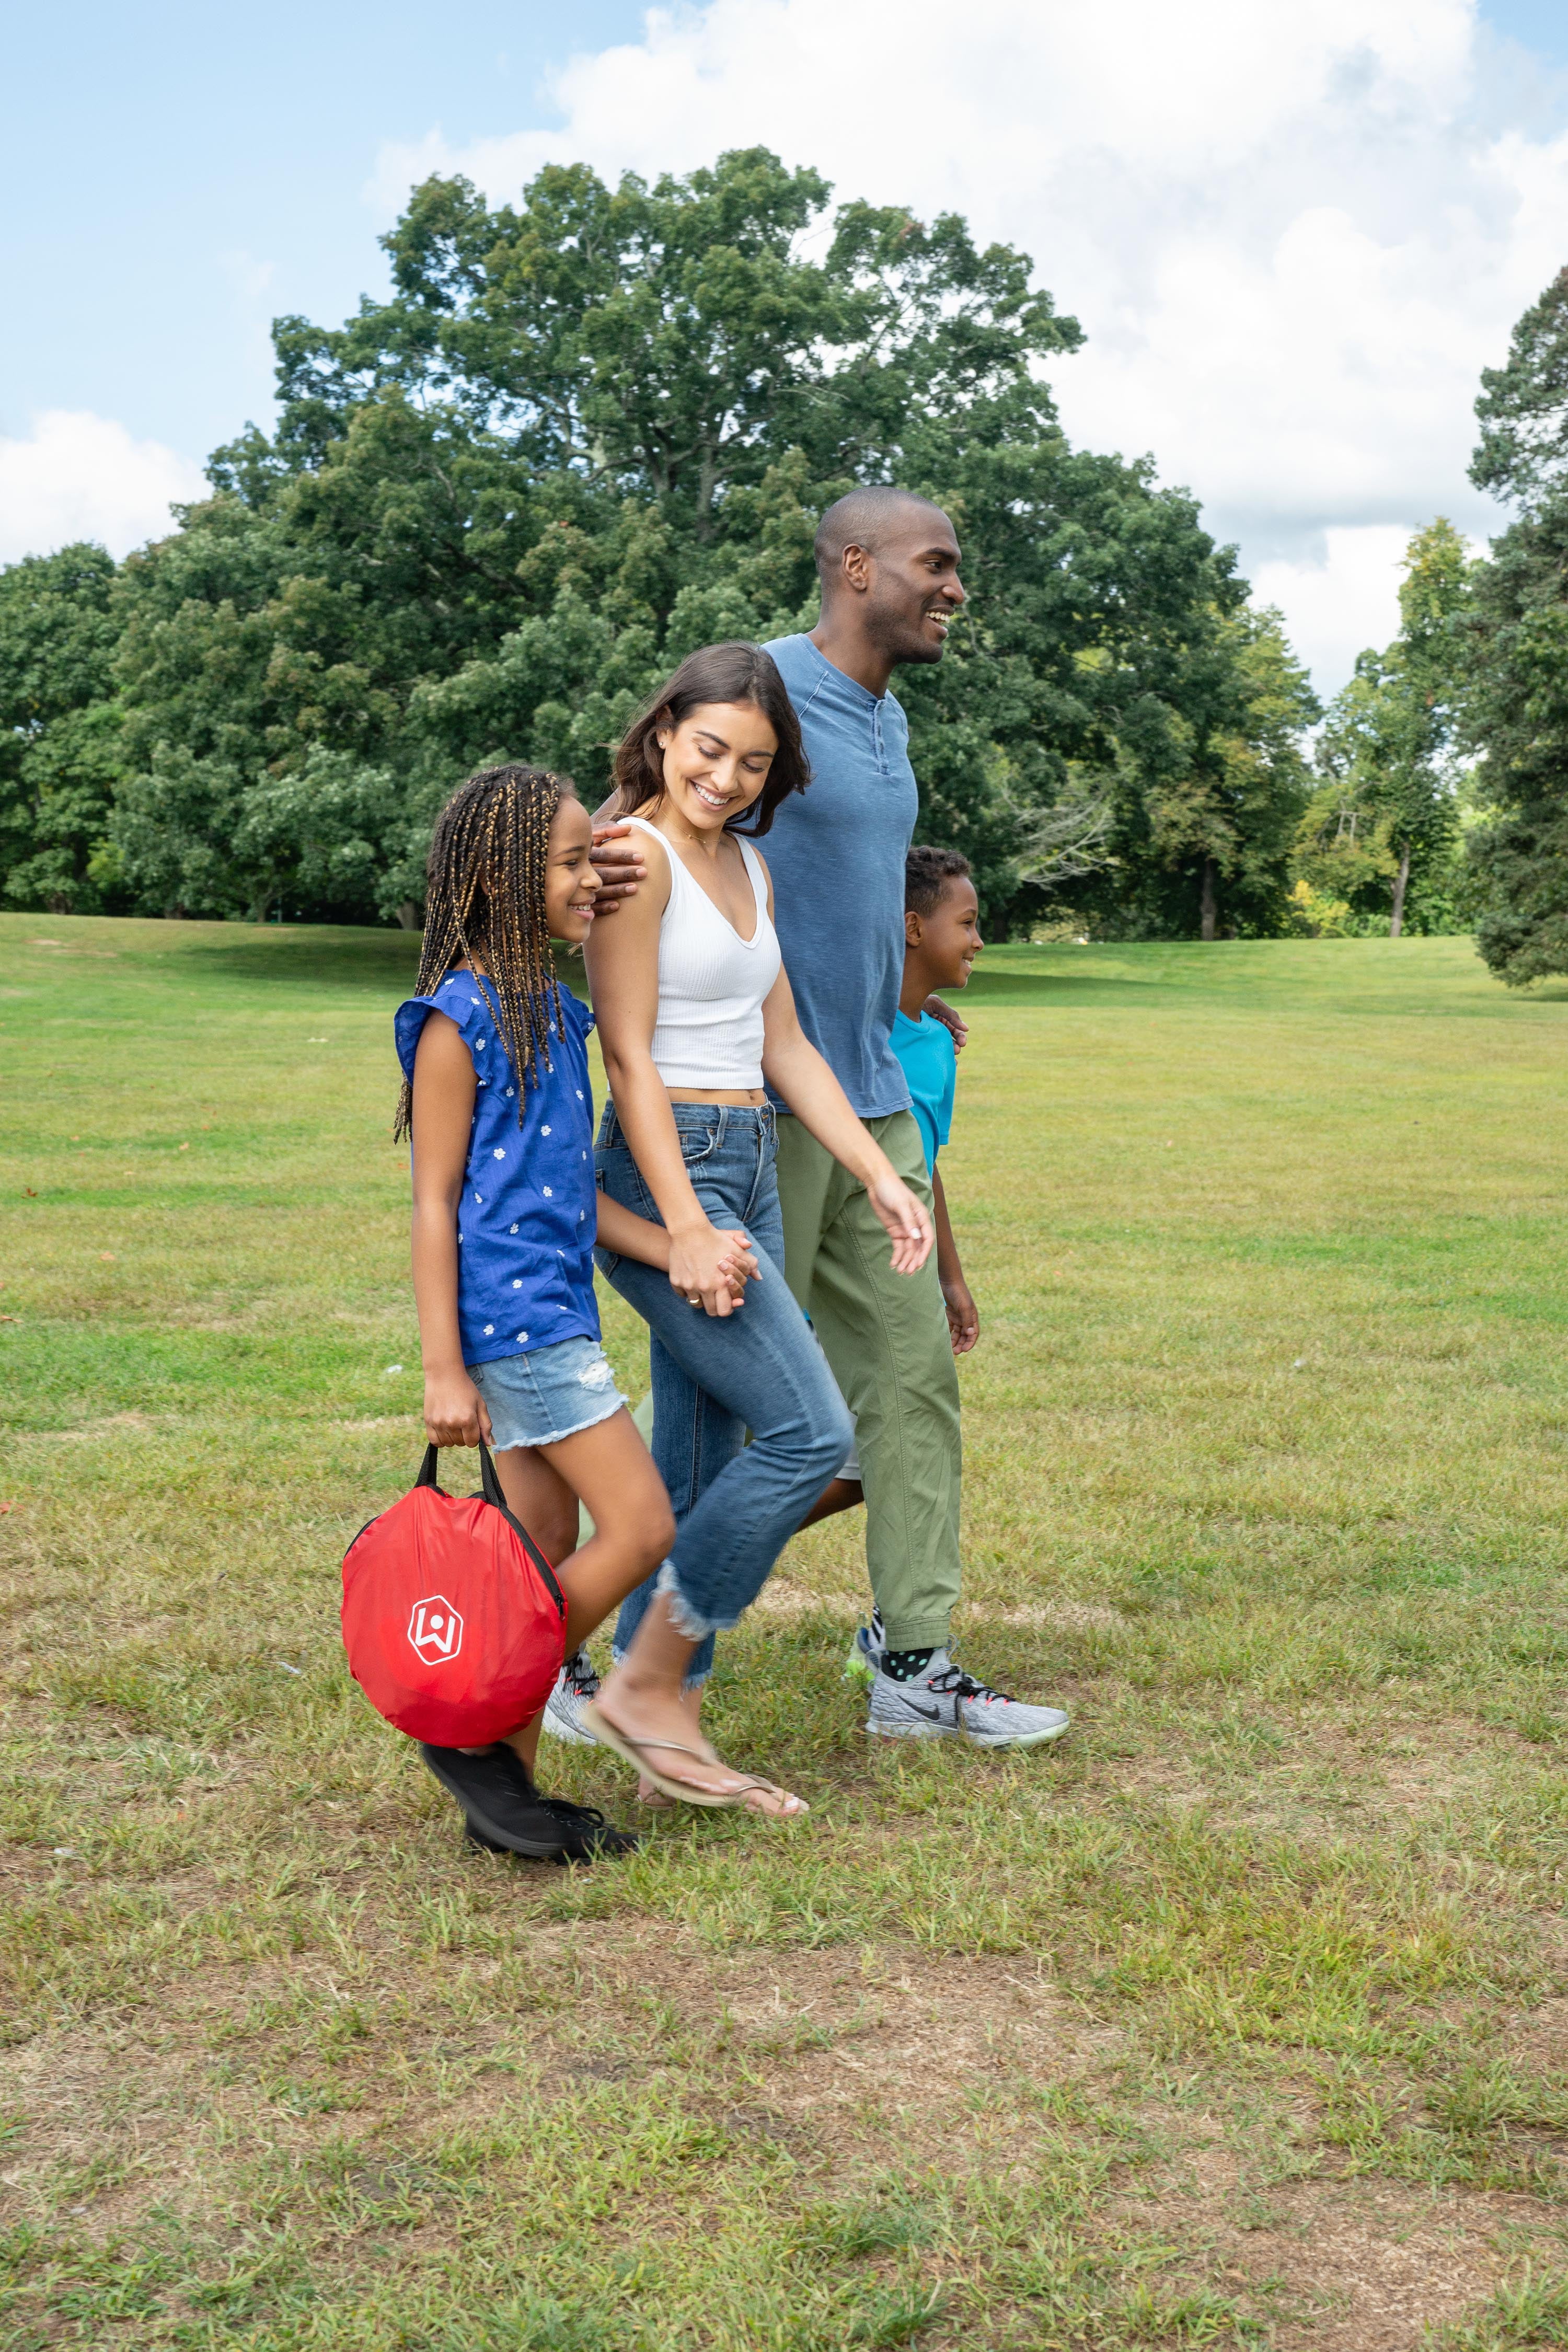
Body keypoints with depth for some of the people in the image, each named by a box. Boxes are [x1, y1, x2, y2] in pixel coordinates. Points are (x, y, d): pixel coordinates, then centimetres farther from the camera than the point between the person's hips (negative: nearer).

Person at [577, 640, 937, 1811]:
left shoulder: (750, 867, 16)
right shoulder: (637, 854, -10)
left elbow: (786, 1047, 18)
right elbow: (630, 1056, -15)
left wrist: (880, 1175, 11)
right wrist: (685, 1227, -20)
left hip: (750, 1171, 9)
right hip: (665, 1173, -9)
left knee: (705, 1466, 9)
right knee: (809, 1429, -13)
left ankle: (659, 1720, 17)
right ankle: (645, 1682, -2)